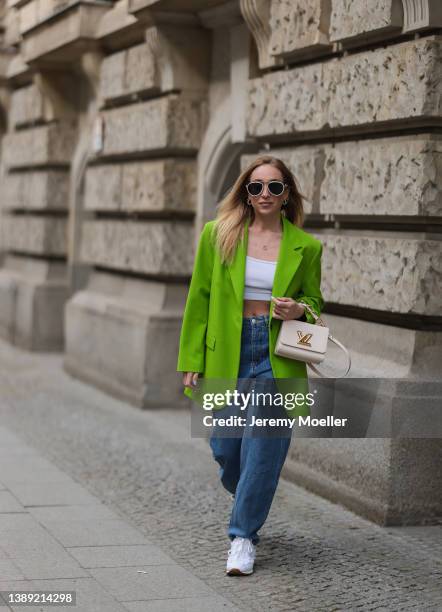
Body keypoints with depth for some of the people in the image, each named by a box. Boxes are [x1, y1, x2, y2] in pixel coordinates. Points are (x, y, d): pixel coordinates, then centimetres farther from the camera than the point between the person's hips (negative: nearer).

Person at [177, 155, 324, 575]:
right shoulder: (217, 234, 1)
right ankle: (248, 501, 39)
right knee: (225, 449, 6)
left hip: (277, 356, -1)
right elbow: (199, 300, 4)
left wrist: (299, 311, -10)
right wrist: (192, 362, 0)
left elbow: (314, 299, 15)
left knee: (263, 448, -6)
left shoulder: (306, 246, 2)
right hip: (226, 354, 1)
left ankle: (244, 535, 9)